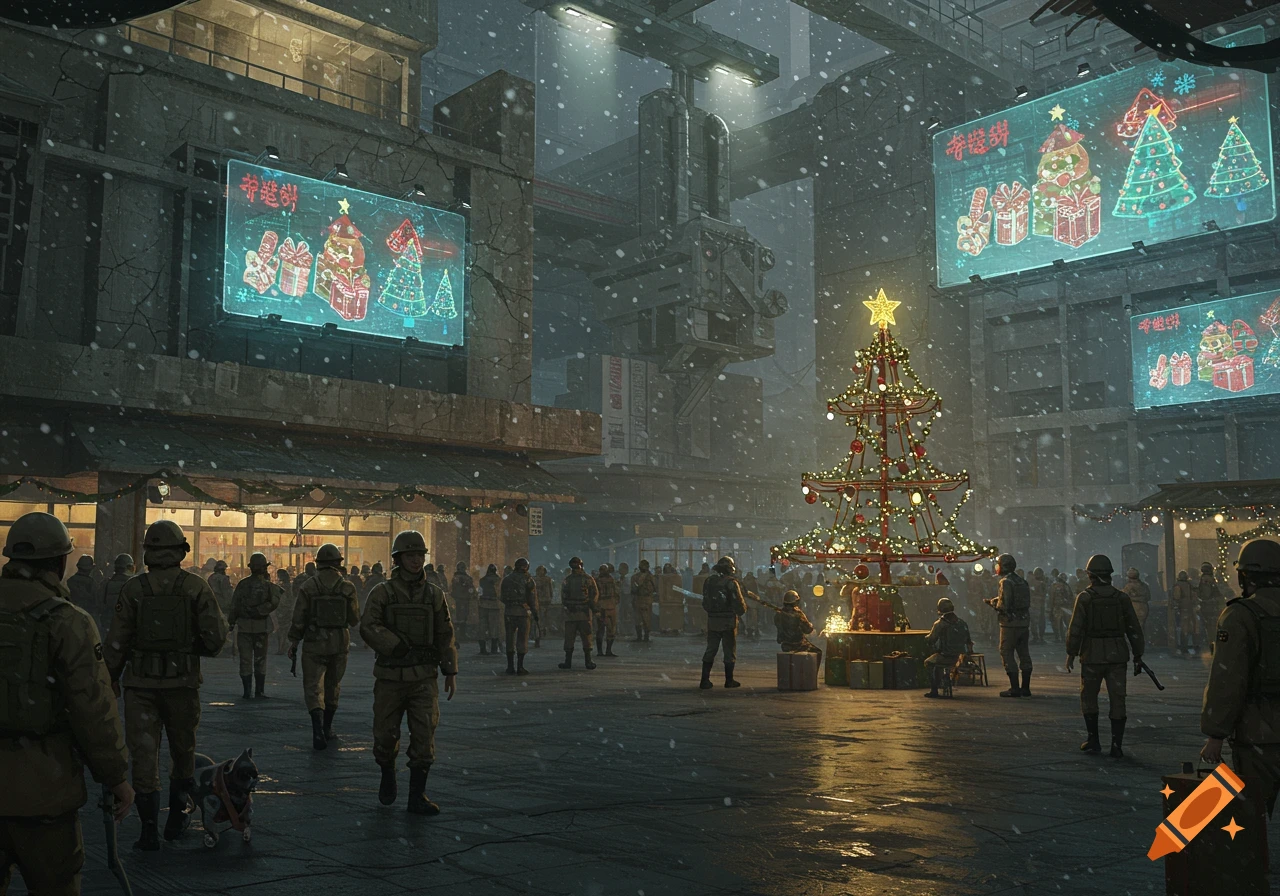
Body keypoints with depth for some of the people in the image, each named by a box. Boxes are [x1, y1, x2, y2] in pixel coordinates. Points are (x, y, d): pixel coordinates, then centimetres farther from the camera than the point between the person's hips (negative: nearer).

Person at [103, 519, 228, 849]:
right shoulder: (196, 586, -5)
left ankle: (149, 831, 2)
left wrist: (111, 678, 10)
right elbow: (216, 636, -9)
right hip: (183, 682, 1)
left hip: (141, 684, -1)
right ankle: (176, 820, 26)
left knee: (144, 754, 4)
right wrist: (202, 648, 13)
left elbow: (116, 641, -3)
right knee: (183, 751, 18)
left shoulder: (133, 589, -4)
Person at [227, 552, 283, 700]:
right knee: (260, 660, 10)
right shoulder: (268, 585, -8)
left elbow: (234, 605, -3)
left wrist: (231, 621, 10)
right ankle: (259, 691, 11)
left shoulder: (242, 584, -5)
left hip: (244, 626, 0)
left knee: (245, 660, 5)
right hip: (262, 627, 0)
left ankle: (247, 692, 4)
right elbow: (274, 603, -1)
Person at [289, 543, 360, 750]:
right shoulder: (348, 586, -4)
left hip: (314, 643, -2)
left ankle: (318, 731, -18)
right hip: (340, 644, 2)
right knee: (332, 686, 18)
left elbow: (298, 618, -5)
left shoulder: (308, 586, -5)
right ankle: (327, 728, 28)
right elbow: (354, 619, 0)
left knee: (313, 687, -1)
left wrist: (293, 643, 5)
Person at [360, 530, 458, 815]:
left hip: (424, 677, 1)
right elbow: (368, 627, -14)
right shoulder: (382, 592, -1)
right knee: (385, 736, 7)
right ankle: (388, 778, 35)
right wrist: (399, 647, -22)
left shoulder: (434, 594, 6)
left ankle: (417, 797, 4)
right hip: (390, 676, -1)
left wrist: (451, 672, 4)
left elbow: (445, 635, 8)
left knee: (424, 737, -5)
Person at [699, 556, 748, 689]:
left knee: (710, 650, 9)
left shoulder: (709, 582, 4)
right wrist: (741, 611, 6)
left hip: (712, 621, 5)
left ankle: (705, 680, 6)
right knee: (730, 651, 7)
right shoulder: (731, 583, -12)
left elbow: (705, 604, 9)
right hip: (728, 622, -5)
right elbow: (739, 603, -14)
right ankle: (729, 681, 13)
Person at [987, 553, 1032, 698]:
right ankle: (1025, 688, 16)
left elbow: (1004, 605, -21)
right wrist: (997, 601, 16)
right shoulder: (1021, 581, 11)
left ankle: (1014, 688, -4)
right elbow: (1024, 602, 15)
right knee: (1023, 654, 11)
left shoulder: (1006, 582, -14)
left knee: (1007, 653, -1)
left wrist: (994, 603, 0)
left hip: (1010, 624, -8)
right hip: (1024, 622, 8)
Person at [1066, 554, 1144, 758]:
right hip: (1117, 655, 2)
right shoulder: (1122, 598, 2)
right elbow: (1134, 629, 4)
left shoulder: (1084, 598, -8)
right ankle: (1116, 745, 2)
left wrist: (1071, 653, 0)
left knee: (1089, 698, 13)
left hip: (1092, 656, -2)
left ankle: (1093, 741, 15)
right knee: (1117, 700, 5)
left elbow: (1075, 629, -10)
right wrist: (1138, 656, 11)